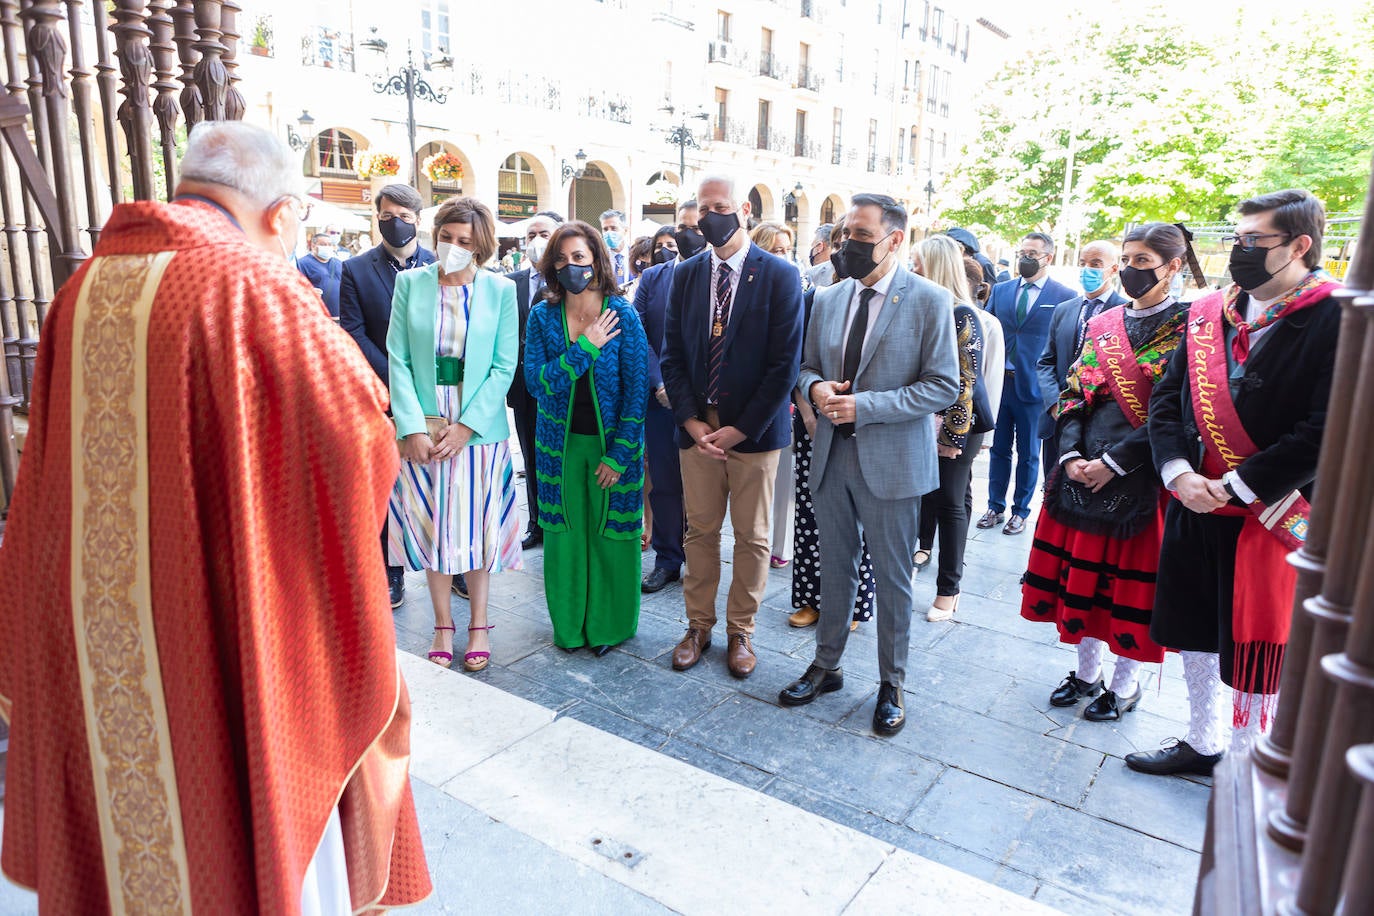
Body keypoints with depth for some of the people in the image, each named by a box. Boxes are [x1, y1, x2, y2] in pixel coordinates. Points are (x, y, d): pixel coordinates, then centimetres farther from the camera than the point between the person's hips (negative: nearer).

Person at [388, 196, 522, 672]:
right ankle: (443, 625, 22)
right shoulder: (411, 283, 2)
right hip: (422, 427, 1)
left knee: (478, 527, 6)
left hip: (479, 428, -1)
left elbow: (504, 367, -3)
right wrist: (413, 426, -11)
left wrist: (466, 425, -11)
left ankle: (478, 625, 21)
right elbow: (398, 359, -1)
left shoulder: (500, 290, 0)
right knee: (432, 526, 7)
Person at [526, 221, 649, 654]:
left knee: (611, 533, 7)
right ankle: (568, 623, 29)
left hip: (612, 443, -2)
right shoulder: (542, 316, -1)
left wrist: (619, 454, -12)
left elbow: (637, 390, -8)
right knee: (564, 533, 10)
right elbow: (535, 380, -11)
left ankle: (609, 623, 26)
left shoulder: (623, 316, -7)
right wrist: (584, 348, -19)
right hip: (560, 444, 2)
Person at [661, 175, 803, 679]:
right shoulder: (685, 274, 7)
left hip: (753, 430, -3)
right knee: (700, 530, 11)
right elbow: (672, 355, 6)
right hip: (697, 426, 3)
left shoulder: (780, 276, -5)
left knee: (752, 536, 8)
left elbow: (785, 363, -10)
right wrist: (692, 422, -6)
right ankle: (698, 626, 26)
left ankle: (741, 632, 24)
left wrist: (740, 429, -13)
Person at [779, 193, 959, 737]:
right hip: (832, 455, 5)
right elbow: (807, 366, 16)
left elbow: (943, 386, -12)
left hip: (891, 461, -5)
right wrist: (815, 387, -10)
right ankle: (826, 665, 34)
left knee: (892, 577, 8)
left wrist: (865, 405, -21)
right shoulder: (828, 299, 8)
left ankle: (891, 684, 26)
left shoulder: (929, 301, -9)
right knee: (835, 566, 17)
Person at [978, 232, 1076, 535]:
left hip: (1034, 388, -3)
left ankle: (1021, 511, 24)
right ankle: (995, 507, 25)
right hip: (998, 383, 3)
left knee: (1028, 454, 10)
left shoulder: (1065, 296, -4)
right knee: (999, 449, 12)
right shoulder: (1000, 290, 8)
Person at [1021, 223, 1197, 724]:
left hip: (1140, 475, -5)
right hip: (1083, 469, 5)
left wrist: (1113, 462, -18)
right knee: (1083, 573, 13)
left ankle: (1125, 685, 24)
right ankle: (1086, 673, 31)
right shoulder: (1101, 324, 11)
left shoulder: (1186, 327, -6)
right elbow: (1074, 395, 9)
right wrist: (1070, 454, -6)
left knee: (1129, 580, 5)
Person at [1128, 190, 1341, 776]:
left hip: (1271, 514, -5)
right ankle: (1200, 744, 36)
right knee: (1195, 630, 17)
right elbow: (1165, 398, 5)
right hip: (1193, 505, 6)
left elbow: (1330, 430, -19)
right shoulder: (1209, 314, 6)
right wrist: (1179, 472, -10)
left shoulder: (1337, 320, -12)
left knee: (1255, 641, 7)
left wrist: (1236, 486, -19)